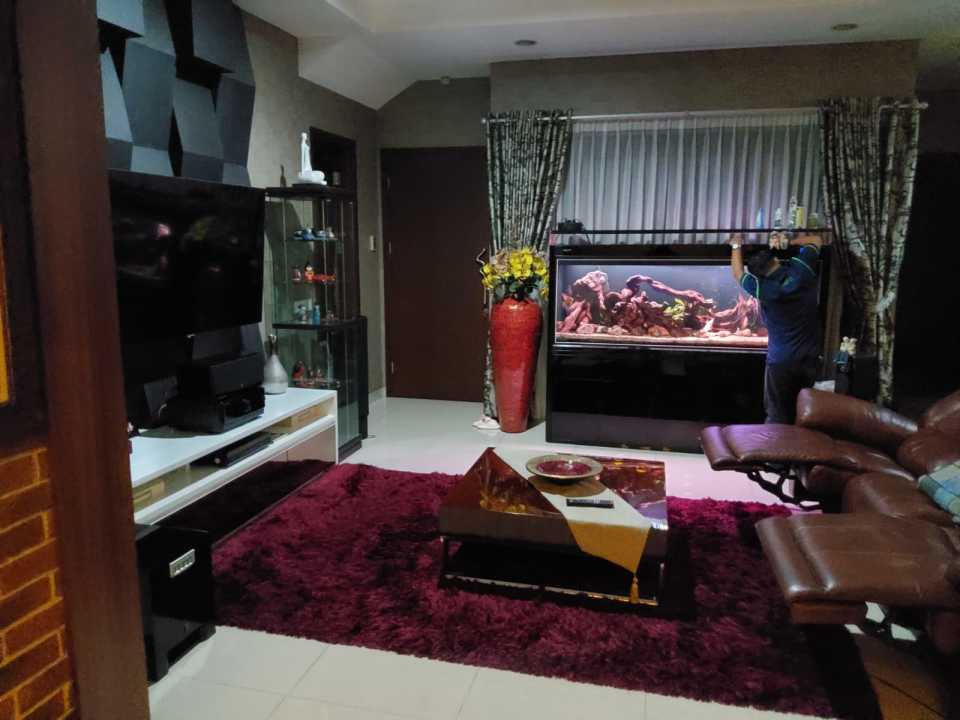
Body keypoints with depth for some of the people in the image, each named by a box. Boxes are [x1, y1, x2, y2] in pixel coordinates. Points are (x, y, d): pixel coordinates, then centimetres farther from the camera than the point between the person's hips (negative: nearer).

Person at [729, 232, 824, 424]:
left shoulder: (765, 289, -18)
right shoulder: (802, 269, -10)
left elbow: (738, 274, 2)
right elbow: (817, 240, 10)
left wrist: (736, 246, 14)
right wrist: (789, 242, 5)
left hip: (781, 361, -4)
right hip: (810, 358, 5)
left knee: (778, 417, 3)